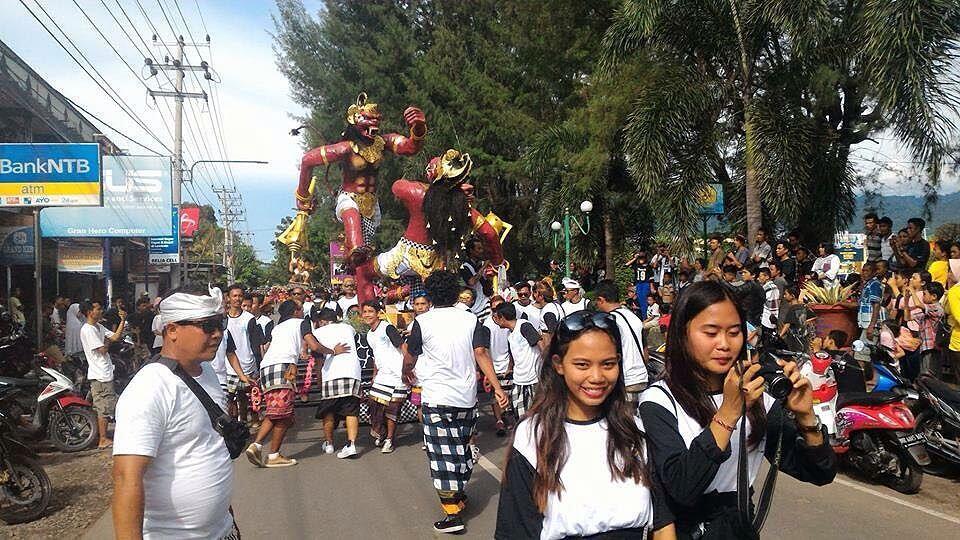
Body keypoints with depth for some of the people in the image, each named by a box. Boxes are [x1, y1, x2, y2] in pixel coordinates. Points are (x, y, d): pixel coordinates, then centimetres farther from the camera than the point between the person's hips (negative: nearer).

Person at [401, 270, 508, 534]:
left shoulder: (423, 322, -6)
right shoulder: (470, 319, 2)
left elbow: (410, 357, 6)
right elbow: (480, 355, -6)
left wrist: (406, 373, 27)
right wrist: (497, 387, -7)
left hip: (437, 398, -4)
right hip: (467, 397, 4)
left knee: (443, 453, -1)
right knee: (462, 447, 19)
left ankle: (452, 514, -2)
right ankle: (459, 495, 36)